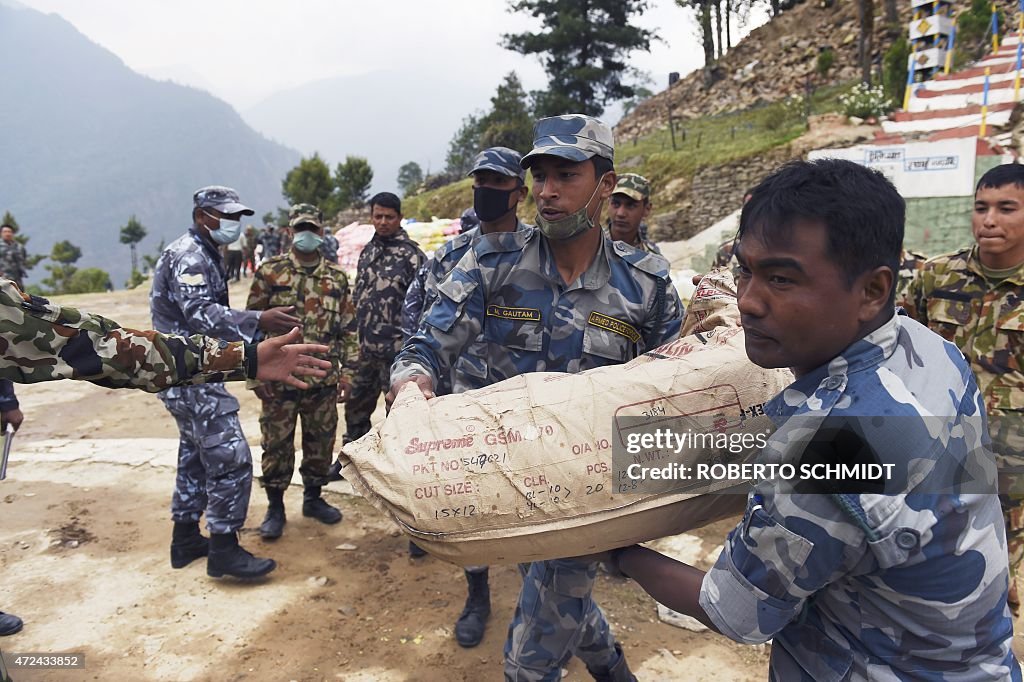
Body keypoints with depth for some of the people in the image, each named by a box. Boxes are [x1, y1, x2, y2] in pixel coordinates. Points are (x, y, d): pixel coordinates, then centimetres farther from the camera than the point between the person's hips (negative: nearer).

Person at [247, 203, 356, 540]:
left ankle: (313, 498, 32)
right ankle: (275, 507, 23)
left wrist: (346, 370, 5)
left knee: (321, 443, 12)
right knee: (277, 446, 7)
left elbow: (347, 328, 10)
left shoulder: (337, 277, 6)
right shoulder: (270, 272, -2)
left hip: (323, 380, 3)